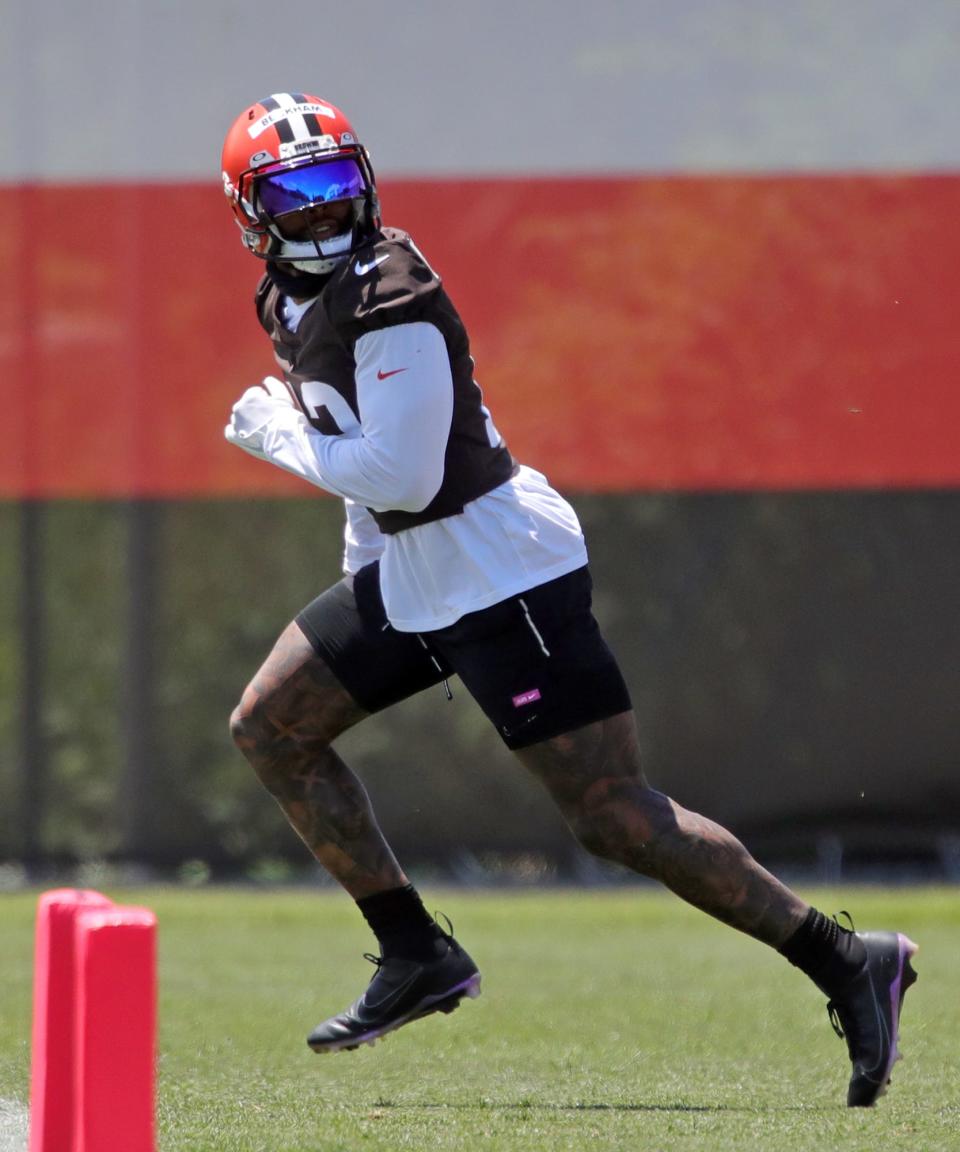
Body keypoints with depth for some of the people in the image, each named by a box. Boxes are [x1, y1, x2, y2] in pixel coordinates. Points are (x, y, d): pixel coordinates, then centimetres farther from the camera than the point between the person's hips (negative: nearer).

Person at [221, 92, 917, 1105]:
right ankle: (415, 955, 16)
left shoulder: (391, 300, -21)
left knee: (615, 817, -13)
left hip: (500, 571, -10)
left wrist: (274, 434, -13)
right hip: (407, 576, 10)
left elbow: (401, 475, -26)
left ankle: (845, 963, -10)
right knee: (269, 728, 12)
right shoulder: (291, 296, 8)